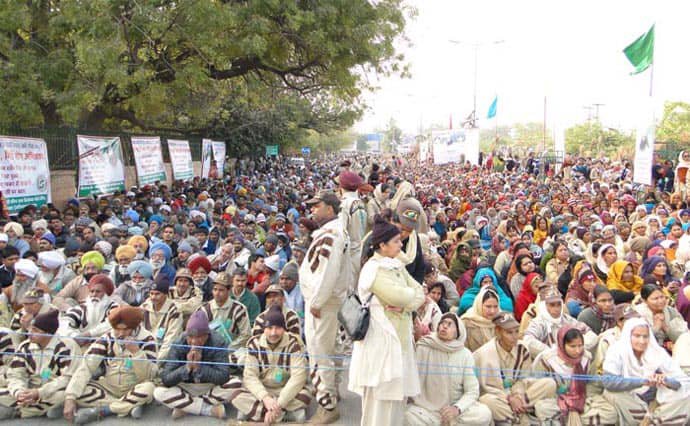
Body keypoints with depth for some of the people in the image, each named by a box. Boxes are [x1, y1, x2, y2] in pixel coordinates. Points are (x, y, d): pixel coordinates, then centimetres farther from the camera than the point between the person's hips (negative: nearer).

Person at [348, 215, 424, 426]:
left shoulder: (397, 266, 12)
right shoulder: (373, 269, -15)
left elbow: (419, 294, 4)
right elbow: (399, 296, -24)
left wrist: (403, 305, -15)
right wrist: (412, 293, -3)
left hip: (398, 337, 8)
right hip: (380, 340, -8)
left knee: (397, 394, 15)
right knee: (380, 398, 0)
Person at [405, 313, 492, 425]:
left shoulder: (465, 354, -3)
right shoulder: (423, 348, -8)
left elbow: (472, 391, -5)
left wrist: (457, 408, -22)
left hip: (453, 408, 2)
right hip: (426, 408, -2)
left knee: (484, 414, -23)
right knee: (408, 416, -32)